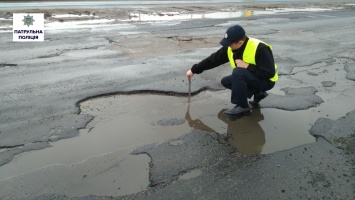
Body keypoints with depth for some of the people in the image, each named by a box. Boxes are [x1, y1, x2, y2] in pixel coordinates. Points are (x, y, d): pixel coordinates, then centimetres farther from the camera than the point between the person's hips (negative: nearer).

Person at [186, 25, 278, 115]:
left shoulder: (260, 48, -30)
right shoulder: (230, 48, -10)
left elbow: (269, 73, -31)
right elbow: (213, 59, -4)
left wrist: (247, 66, -31)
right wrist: (194, 70, -2)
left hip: (266, 81, -8)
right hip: (251, 78, 8)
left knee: (238, 72, -30)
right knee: (225, 81, 2)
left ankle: (243, 107, -15)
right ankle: (258, 93, 10)